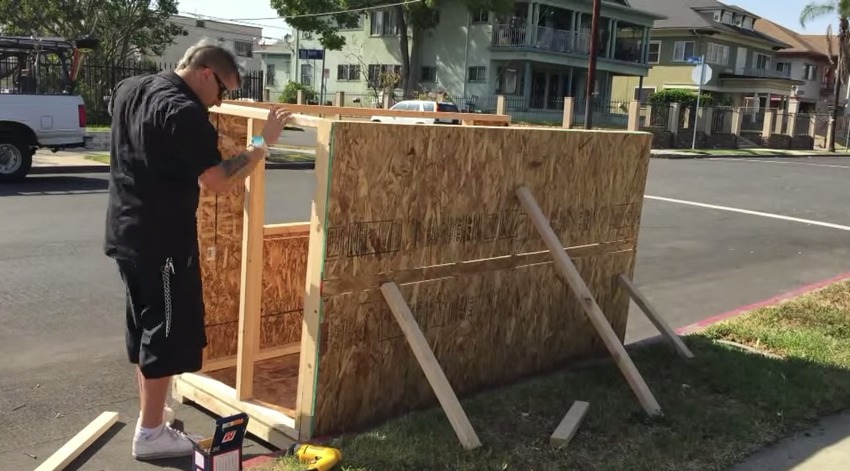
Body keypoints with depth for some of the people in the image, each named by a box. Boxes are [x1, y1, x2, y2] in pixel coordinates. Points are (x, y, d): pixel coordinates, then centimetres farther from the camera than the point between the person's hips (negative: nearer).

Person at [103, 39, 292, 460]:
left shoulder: (128, 90, 9)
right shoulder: (185, 113, -20)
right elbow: (219, 181, -21)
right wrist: (264, 142, -13)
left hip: (126, 231, 9)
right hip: (163, 239, -9)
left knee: (144, 324, 19)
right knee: (167, 331, 1)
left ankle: (150, 412, 32)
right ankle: (151, 433, 10)